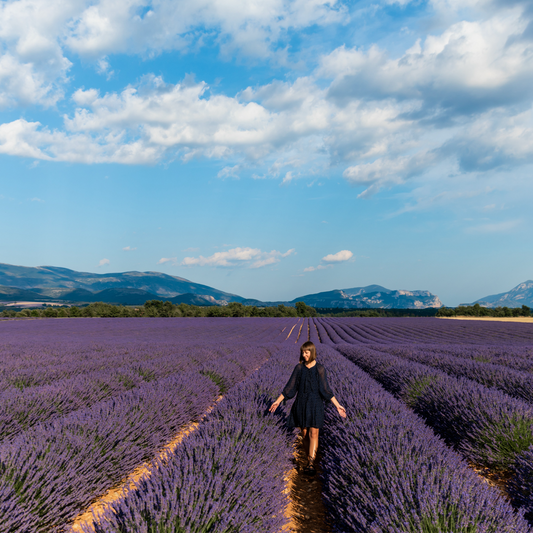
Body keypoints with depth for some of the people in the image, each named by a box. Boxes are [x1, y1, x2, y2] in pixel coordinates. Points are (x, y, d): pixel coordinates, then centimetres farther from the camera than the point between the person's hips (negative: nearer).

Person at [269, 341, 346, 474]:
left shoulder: (320, 369, -7)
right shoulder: (299, 368, -1)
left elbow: (326, 390, -6)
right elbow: (290, 387, 2)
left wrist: (338, 406, -12)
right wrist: (278, 401, 0)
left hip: (316, 404, -2)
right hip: (301, 403, 2)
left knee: (313, 433, -10)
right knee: (304, 432, 10)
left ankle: (311, 463, -12)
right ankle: (309, 453, 35)